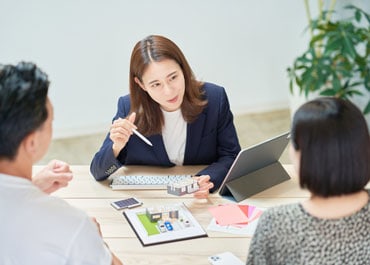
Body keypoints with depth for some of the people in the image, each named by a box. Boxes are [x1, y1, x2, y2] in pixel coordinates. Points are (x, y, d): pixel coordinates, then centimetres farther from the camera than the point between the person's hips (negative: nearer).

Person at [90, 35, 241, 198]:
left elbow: (231, 157, -3)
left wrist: (209, 179, -25)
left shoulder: (215, 98, -9)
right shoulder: (128, 107, -10)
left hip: (202, 201, 0)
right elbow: (99, 172, -6)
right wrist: (116, 148, -28)